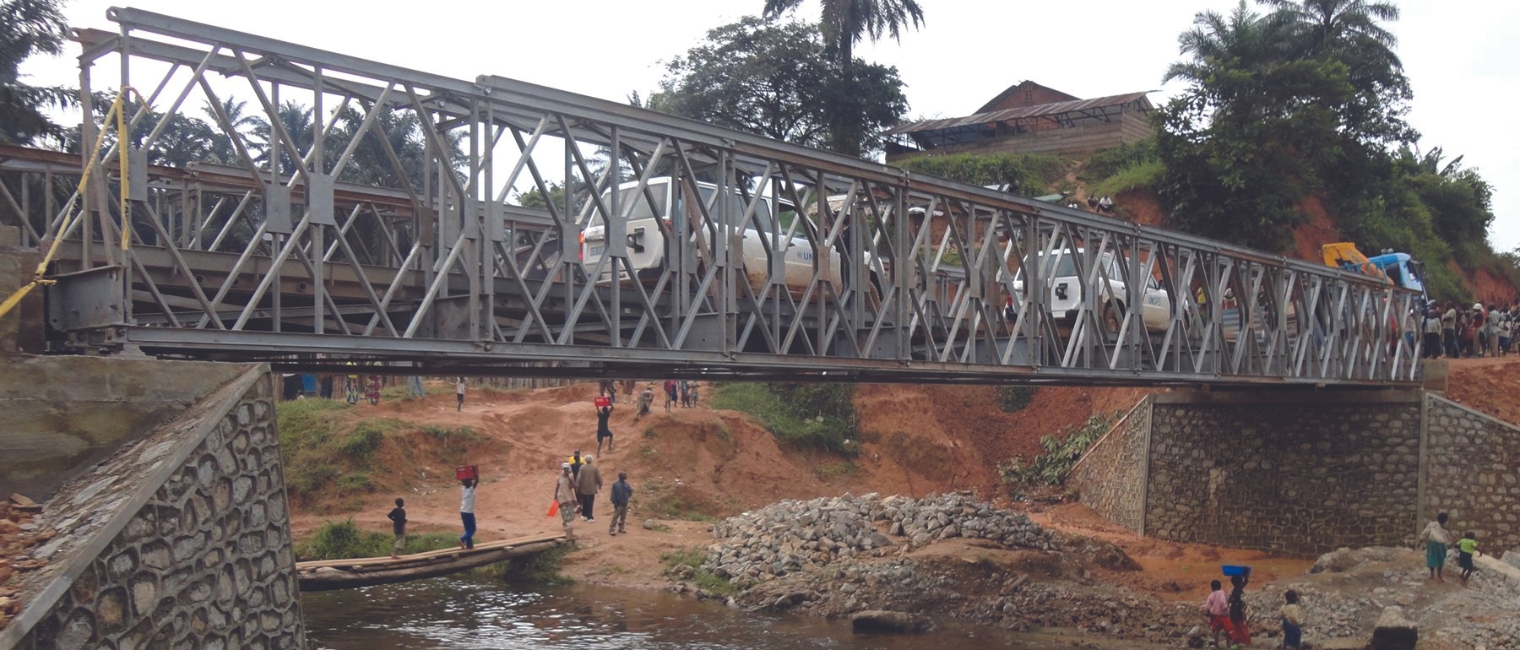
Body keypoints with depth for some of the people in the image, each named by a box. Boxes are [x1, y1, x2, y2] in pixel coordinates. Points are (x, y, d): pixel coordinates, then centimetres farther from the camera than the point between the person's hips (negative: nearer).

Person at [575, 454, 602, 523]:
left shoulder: (582, 468, -9)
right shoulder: (595, 468, -7)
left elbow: (579, 478, -9)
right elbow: (599, 478, -2)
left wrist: (577, 487, -1)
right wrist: (600, 485, 15)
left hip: (583, 488, 1)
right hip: (592, 488, 0)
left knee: (585, 502, 16)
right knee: (590, 503, 4)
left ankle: (584, 514, 21)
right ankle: (589, 517, 0)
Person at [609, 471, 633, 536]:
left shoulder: (626, 485, 5)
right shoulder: (616, 485, -13)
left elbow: (629, 493, 12)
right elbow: (613, 495, -12)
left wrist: (630, 491, -12)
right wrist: (615, 503, -15)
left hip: (625, 504, 6)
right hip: (619, 504, -6)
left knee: (623, 517, 14)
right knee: (615, 517, -6)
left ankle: (621, 528, 28)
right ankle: (612, 530, -3)